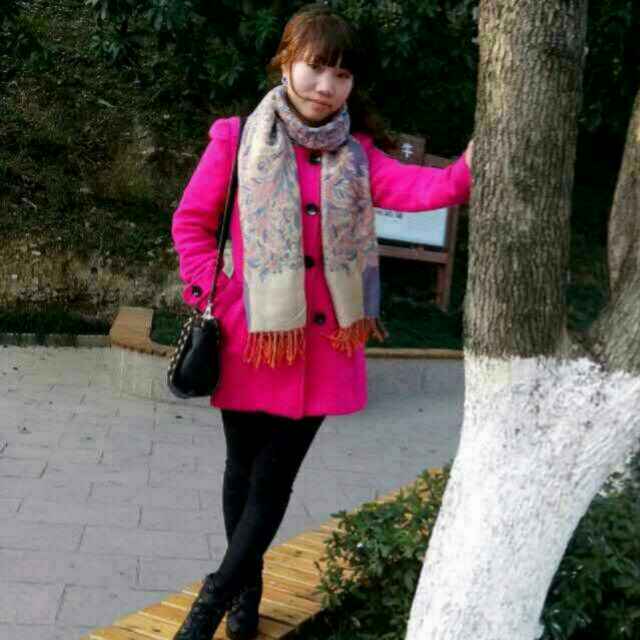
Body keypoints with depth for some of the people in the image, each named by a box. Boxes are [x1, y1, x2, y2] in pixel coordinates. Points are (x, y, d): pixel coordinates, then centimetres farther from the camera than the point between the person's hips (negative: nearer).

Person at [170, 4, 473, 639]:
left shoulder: (356, 154, 1)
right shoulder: (237, 139, -5)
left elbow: (411, 187, -17)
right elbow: (191, 221, 2)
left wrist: (467, 171, -36)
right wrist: (211, 295, -8)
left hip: (322, 342, 2)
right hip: (249, 337, -1)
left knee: (275, 478, 5)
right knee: (244, 469, 14)